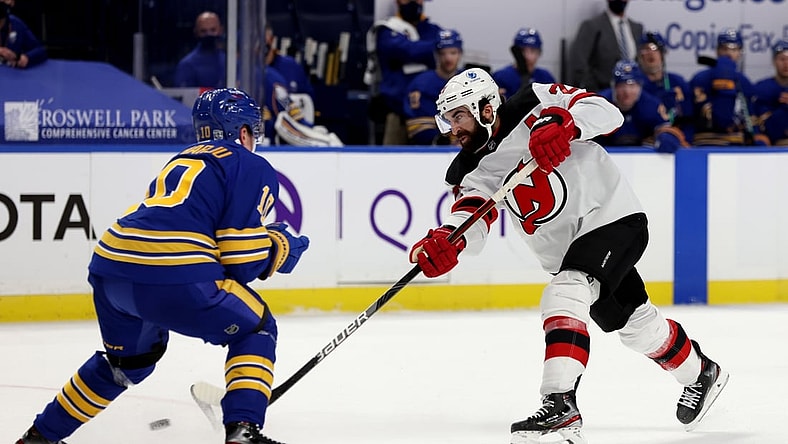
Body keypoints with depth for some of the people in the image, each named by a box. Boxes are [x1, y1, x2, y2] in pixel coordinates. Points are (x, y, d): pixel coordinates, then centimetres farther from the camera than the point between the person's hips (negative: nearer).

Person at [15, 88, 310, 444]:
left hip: (109, 268, 7)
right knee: (255, 330, 15)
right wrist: (280, 247, 19)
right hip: (176, 277, -7)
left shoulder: (181, 162, 32)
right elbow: (241, 257, 0)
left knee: (133, 356, 33)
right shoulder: (253, 168, 10)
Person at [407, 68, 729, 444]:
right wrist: (445, 242, -37)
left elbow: (606, 112, -21)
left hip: (612, 216, -8)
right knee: (635, 324, 20)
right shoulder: (470, 169, 1)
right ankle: (700, 374, 46)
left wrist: (563, 125, -40)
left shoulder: (534, 109, -14)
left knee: (563, 296, -28)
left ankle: (560, 408, -36)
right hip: (563, 252, 8)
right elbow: (471, 220, -15)